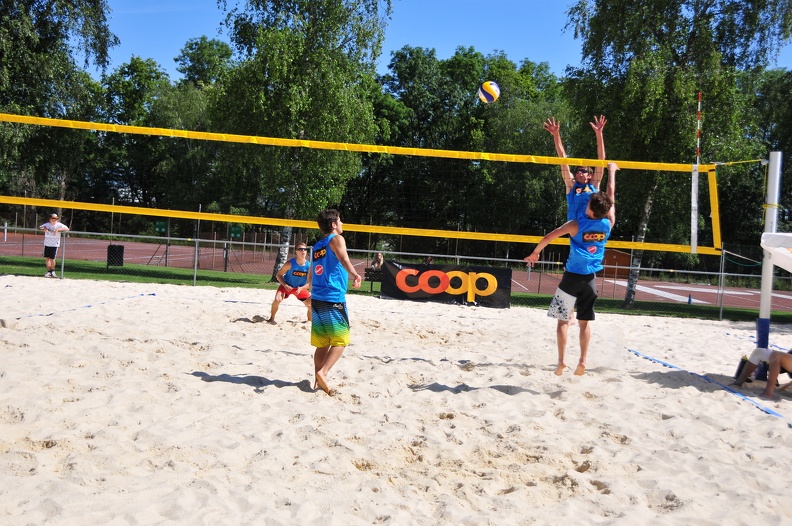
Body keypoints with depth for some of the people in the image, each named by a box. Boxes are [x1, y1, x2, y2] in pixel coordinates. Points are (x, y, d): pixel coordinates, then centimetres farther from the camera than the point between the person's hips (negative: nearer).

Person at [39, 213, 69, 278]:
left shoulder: (59, 225, -7)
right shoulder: (47, 224, 2)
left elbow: (67, 229, -19)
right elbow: (39, 228, 0)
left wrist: (58, 229, -29)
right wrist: (44, 228, -21)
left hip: (54, 245, -3)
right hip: (47, 244, 3)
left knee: (52, 258, -4)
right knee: (47, 258, 4)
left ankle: (52, 271, 16)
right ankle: (49, 271, 15)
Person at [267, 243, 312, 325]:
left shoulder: (309, 266, -17)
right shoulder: (290, 263, -23)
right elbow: (278, 275, -13)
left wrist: (301, 288, -25)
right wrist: (285, 285, -25)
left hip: (300, 288, 3)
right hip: (287, 286, -2)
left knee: (312, 305, -5)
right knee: (277, 300, -25)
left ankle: (310, 321, 22)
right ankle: (272, 319, -1)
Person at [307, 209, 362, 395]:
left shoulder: (317, 246, 18)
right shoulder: (337, 239, -3)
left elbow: (310, 278, 26)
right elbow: (343, 258, -26)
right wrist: (355, 275, -43)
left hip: (317, 299, 7)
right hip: (334, 300, -7)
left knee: (322, 343, 11)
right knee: (341, 341, -2)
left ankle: (318, 380, 11)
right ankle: (322, 372, -16)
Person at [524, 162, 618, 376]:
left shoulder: (576, 225, -10)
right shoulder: (608, 223, -2)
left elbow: (549, 237, -8)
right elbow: (611, 195, 10)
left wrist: (535, 253, 8)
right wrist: (612, 171, 22)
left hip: (572, 276, -3)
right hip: (590, 278, 3)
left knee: (563, 319, 4)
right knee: (585, 321, 9)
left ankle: (561, 360, -3)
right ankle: (582, 361, 3)